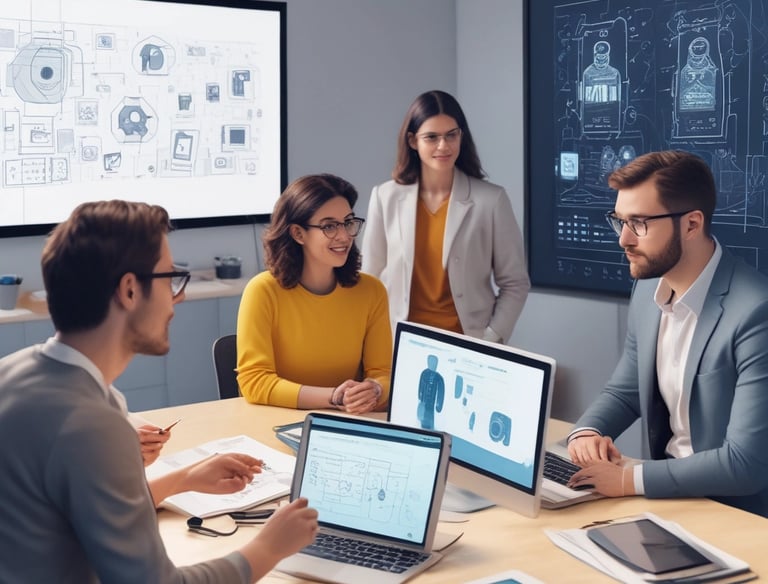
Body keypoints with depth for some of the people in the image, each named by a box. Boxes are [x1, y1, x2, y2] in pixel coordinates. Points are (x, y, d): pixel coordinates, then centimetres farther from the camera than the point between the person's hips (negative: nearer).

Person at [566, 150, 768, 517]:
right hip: (666, 494, 7)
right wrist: (586, 432, -7)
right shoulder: (649, 288, 1)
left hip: (735, 515, -6)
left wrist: (630, 479, -22)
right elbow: (624, 391, 14)